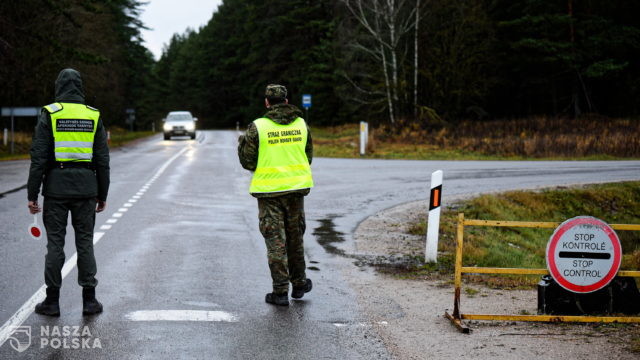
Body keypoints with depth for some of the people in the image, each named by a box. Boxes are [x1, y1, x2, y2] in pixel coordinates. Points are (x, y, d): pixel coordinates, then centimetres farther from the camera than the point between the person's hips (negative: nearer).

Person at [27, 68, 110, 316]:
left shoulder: (49, 114, -3)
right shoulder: (94, 116, 5)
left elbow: (39, 158, -7)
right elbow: (102, 160, 5)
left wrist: (32, 195, -3)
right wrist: (102, 195, 12)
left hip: (56, 187, -2)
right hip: (86, 188, 2)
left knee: (55, 242, 4)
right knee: (85, 242, 7)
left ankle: (52, 300, 8)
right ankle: (89, 300, 8)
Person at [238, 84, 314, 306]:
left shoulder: (257, 127, -10)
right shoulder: (301, 124, 2)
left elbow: (248, 162, -7)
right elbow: (309, 157, 10)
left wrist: (241, 143, 12)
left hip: (269, 191, -3)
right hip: (296, 188, 3)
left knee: (275, 241, 1)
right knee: (295, 237, 17)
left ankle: (281, 291, 2)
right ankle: (299, 284, 28)